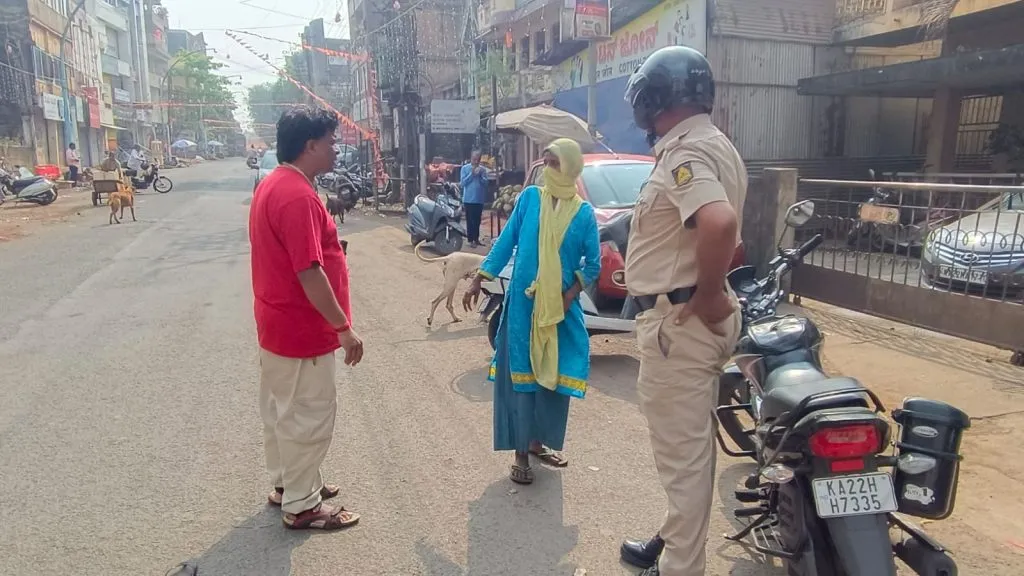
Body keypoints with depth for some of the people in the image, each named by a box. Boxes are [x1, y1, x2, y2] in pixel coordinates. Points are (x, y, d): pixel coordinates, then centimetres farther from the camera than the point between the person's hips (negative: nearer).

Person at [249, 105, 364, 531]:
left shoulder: (272, 185, 9)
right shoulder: (299, 197, -25)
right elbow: (309, 272, -28)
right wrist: (344, 327, -23)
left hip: (277, 321, 10)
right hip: (302, 328, -10)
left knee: (280, 410, 21)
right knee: (309, 415, 3)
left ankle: (287, 483, 37)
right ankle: (301, 505, 17)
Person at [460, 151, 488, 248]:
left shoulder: (483, 169, 5)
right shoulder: (465, 168, -1)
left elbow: (485, 183, -1)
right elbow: (463, 182, -8)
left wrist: (480, 175, -15)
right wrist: (472, 173, -13)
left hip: (479, 199, 3)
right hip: (469, 199, -3)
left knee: (477, 220, 11)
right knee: (470, 220, -1)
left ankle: (476, 238, 20)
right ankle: (471, 240, 3)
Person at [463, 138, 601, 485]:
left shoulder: (584, 214, 0)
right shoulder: (529, 198, 0)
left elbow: (593, 264, 3)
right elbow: (505, 242, 4)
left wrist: (570, 295, -11)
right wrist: (479, 280, 0)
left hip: (561, 307, 1)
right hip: (522, 303, -1)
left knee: (553, 376, 8)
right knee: (519, 375, 1)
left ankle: (538, 442, 28)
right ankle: (520, 453, 11)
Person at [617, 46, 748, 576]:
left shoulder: (685, 151, -18)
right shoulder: (714, 144, 14)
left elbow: (719, 224, -36)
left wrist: (707, 297, -23)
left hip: (679, 321, -11)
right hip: (690, 317, 11)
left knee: (682, 451, 3)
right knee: (685, 446, 22)